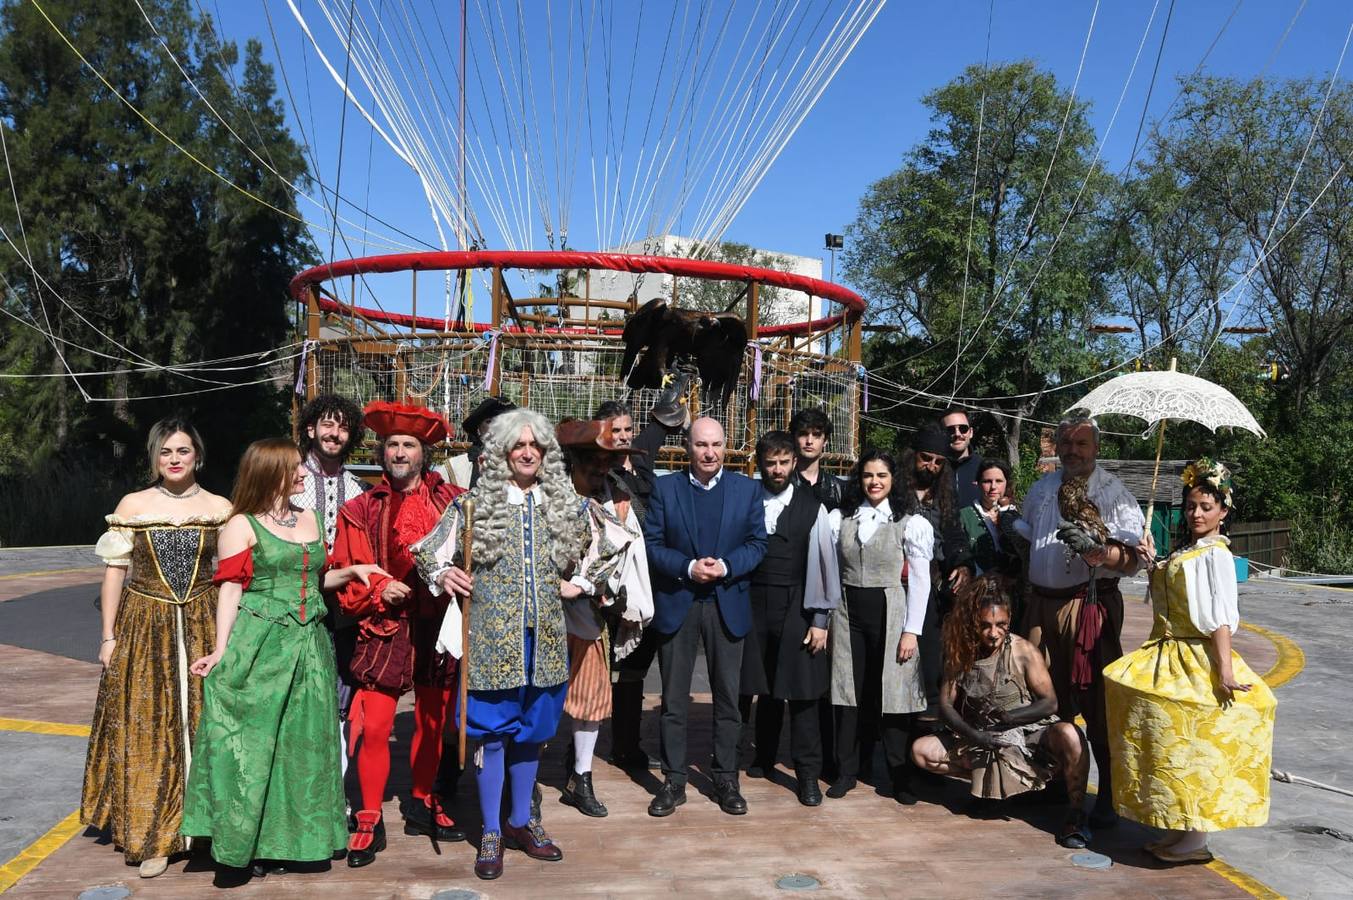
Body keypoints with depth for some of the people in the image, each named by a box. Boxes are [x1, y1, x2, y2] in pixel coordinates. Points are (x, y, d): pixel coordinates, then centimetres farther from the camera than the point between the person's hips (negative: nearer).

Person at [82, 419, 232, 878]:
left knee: (205, 727, 5)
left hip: (204, 630, 0)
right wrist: (109, 636, 0)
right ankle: (152, 837, 16)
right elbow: (115, 571, 3)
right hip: (144, 629, 0)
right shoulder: (132, 505, 0)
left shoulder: (220, 509, 1)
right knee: (145, 732, 4)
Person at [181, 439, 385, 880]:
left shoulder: (309, 519, 13)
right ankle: (242, 841, 12)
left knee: (301, 742, 8)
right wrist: (221, 651, -14)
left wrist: (351, 571, 6)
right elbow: (230, 591, -7)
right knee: (252, 740, -1)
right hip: (257, 648, -5)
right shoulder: (242, 525, -4)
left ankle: (282, 838, 21)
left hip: (307, 647, 6)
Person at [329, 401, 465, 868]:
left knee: (433, 722, 13)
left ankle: (421, 803, 35)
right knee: (373, 727, -3)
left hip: (438, 627, 1)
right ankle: (370, 821, 15)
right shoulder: (361, 510, 1)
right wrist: (377, 589, -13)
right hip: (385, 628, -1)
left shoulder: (452, 501, 1)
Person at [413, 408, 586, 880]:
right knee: (493, 731, 3)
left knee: (531, 730, 15)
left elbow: (582, 555, 21)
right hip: (492, 636, -3)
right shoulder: (476, 501, -3)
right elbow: (429, 550, -1)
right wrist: (441, 574, -19)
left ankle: (520, 821, 32)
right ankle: (490, 832, 18)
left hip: (544, 636, 4)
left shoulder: (563, 503, 6)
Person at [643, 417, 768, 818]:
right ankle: (673, 782, 17)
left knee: (728, 697, 8)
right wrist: (688, 567, -16)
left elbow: (757, 542, 2)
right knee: (674, 699, 6)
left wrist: (725, 567, -15)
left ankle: (726, 780, 20)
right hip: (676, 603, 0)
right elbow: (651, 544, -2)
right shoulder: (665, 488, 2)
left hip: (727, 604, 1)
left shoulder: (747, 488, 5)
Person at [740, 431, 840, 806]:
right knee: (766, 687, 12)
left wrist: (821, 620, -2)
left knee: (801, 691, 0)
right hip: (754, 607, 1)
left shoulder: (811, 507, 0)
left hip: (797, 609, -1)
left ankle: (808, 774, 11)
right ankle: (765, 757, 30)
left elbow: (825, 564, 1)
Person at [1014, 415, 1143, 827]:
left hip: (1093, 604, -5)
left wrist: (1095, 550, -29)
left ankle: (1109, 796, 6)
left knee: (1098, 704, -5)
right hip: (1043, 603, 5)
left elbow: (1130, 560, -11)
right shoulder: (1042, 488, 15)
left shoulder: (1114, 492, -3)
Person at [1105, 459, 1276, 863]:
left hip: (1198, 661, -9)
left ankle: (1196, 840, 6)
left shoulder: (1215, 554, -12)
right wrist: (1151, 561, 9)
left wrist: (1225, 668, -26)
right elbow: (1165, 594, 20)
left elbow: (1221, 617, -20)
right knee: (1173, 743, 12)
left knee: (1195, 745, -3)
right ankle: (1177, 830, 22)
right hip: (1171, 655, 9)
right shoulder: (1185, 550, 14)